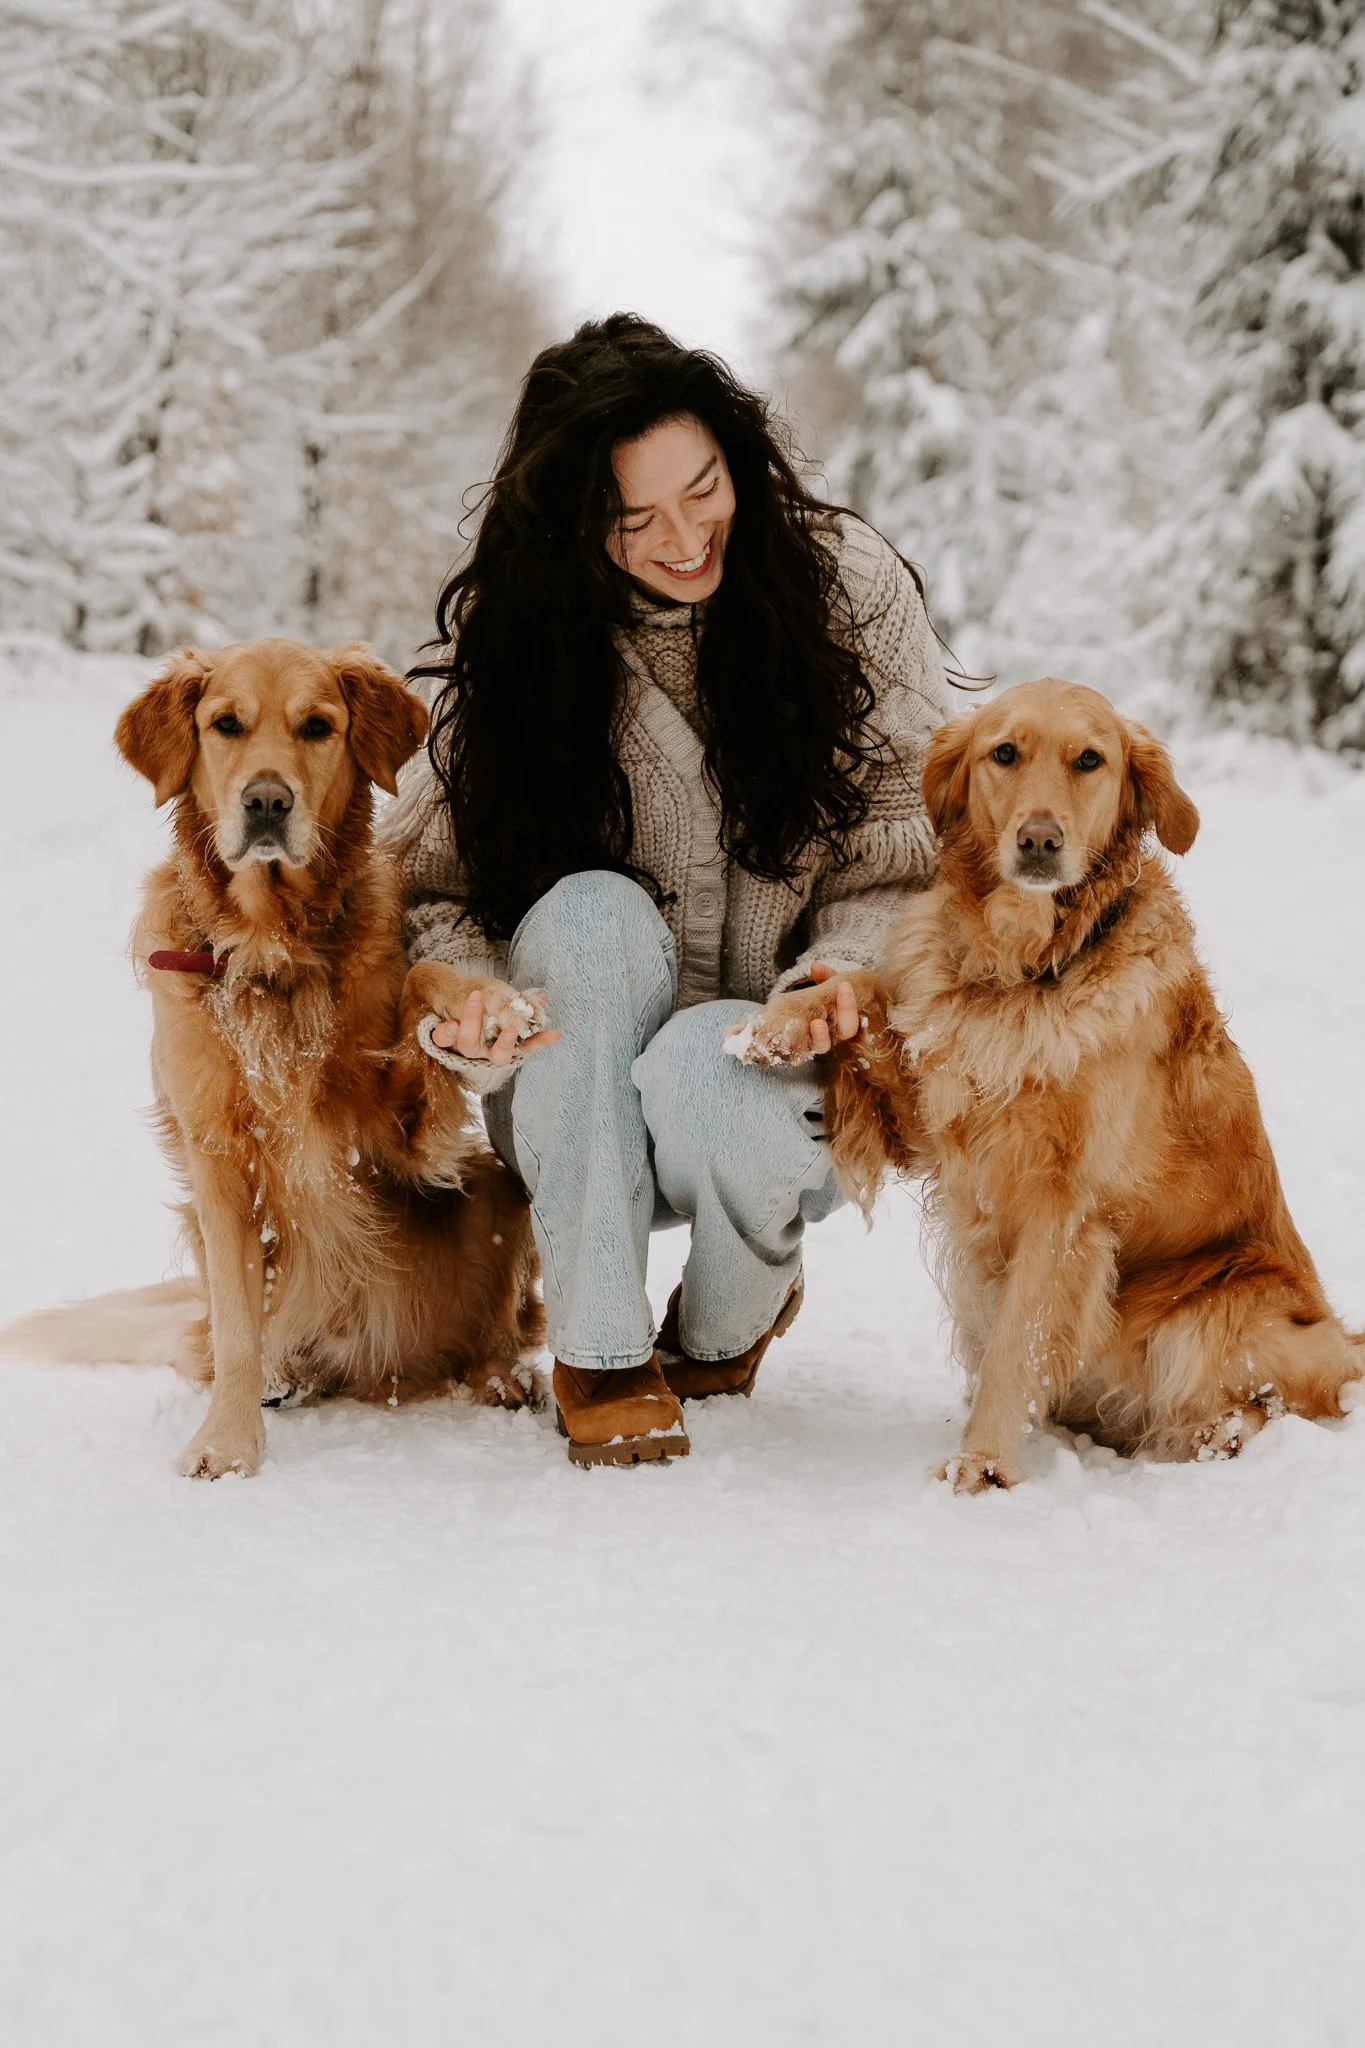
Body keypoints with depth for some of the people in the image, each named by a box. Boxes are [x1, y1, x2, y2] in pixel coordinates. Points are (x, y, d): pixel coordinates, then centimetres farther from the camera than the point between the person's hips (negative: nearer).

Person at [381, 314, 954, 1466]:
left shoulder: (848, 583, -6)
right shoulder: (507, 630, -4)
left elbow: (910, 850, -3)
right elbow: (433, 885, -3)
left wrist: (849, 972, -24)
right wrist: (468, 997, -26)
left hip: (791, 1070, -1)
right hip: (579, 1101, 1)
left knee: (701, 1071, -35)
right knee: (592, 911, -31)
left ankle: (730, 1324, 3)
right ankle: (598, 1351, -20)